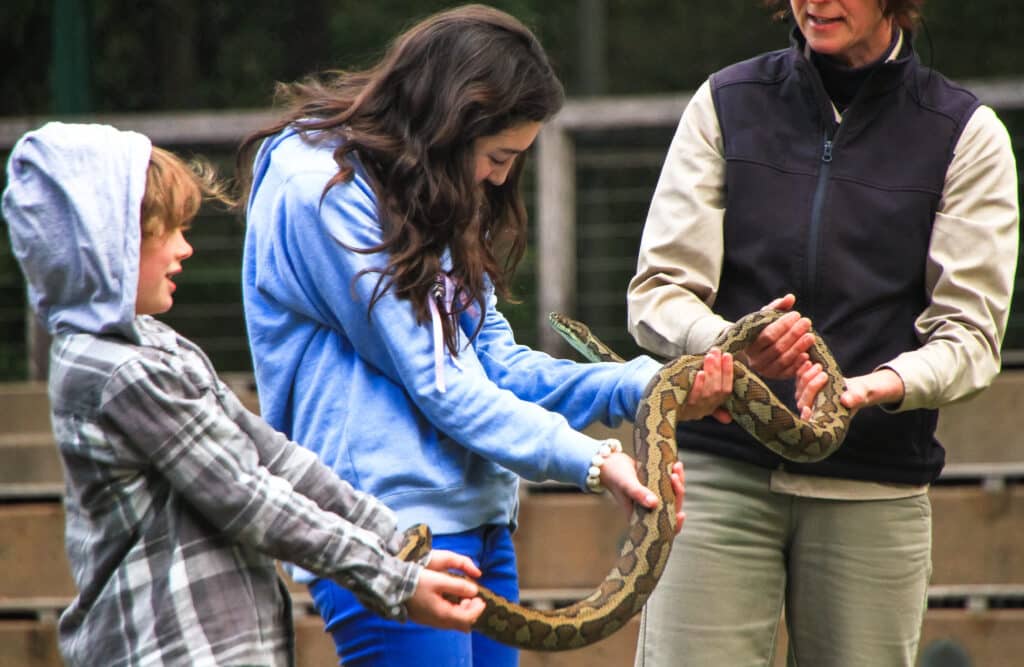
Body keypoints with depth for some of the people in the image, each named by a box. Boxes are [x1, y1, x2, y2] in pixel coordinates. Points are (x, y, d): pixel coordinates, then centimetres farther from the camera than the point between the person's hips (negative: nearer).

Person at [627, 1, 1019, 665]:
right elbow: (657, 296, 4)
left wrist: (870, 386, -22)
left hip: (874, 493, 0)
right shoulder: (725, 103, 9)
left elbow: (970, 335, -1)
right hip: (718, 469, 0)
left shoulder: (967, 133, 5)